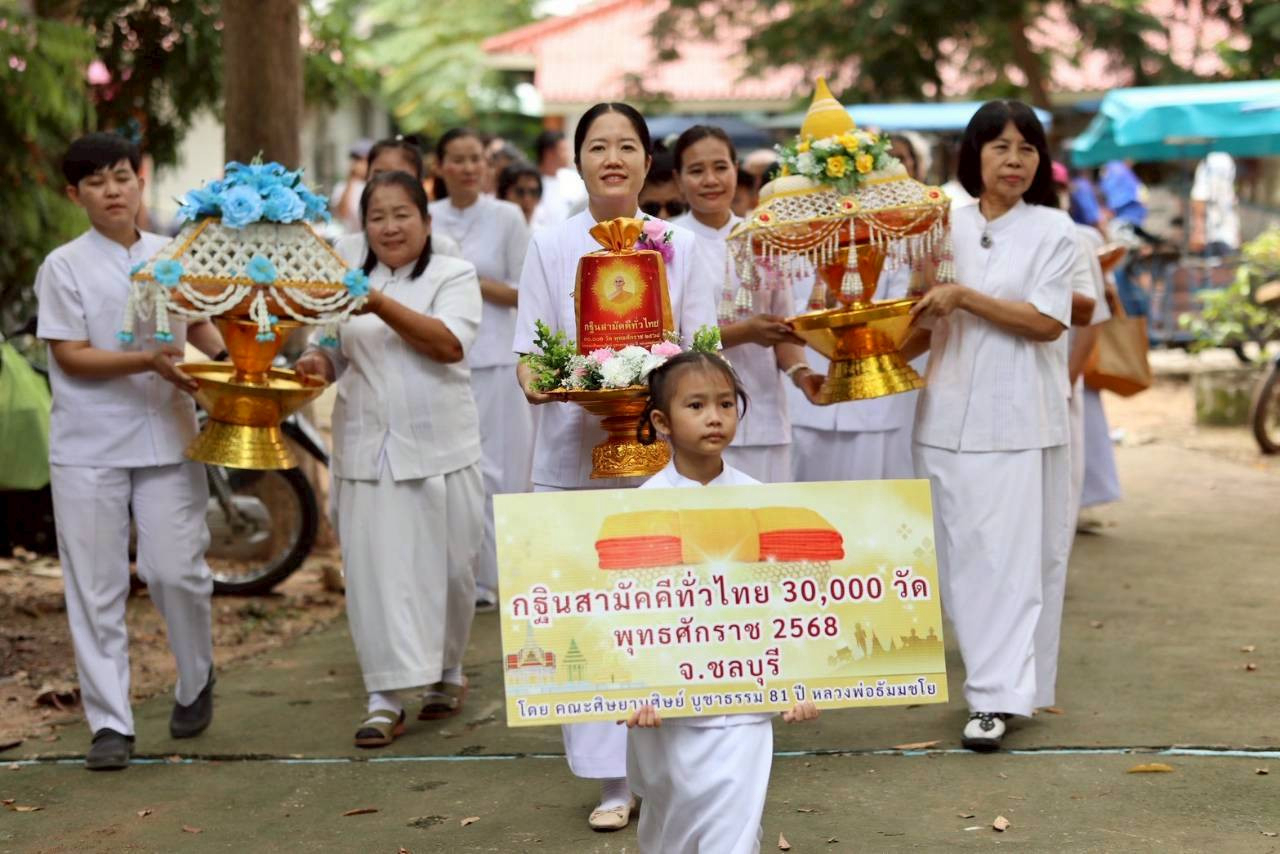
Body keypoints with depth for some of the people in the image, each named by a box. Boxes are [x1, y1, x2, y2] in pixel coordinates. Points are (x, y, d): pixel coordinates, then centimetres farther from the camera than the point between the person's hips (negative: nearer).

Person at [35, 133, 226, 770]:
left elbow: (199, 324, 21)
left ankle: (195, 683, 25)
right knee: (97, 586, 1)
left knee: (176, 571, -1)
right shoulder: (64, 266, -3)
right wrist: (150, 361, -21)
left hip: (168, 439, 2)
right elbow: (70, 356, -9)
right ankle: (109, 723, 9)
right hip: (89, 448, -2)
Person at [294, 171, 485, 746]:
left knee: (446, 568, 6)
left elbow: (449, 343, -14)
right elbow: (336, 354, 20)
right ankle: (386, 700, 0)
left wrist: (382, 305, -21)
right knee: (376, 573, -3)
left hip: (439, 450, -2)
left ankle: (447, 673, 28)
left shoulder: (453, 276, 1)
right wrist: (316, 362, -4)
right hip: (367, 451, 2)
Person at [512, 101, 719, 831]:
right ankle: (612, 779, 6)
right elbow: (529, 354, 5)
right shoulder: (551, 246, 7)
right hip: (575, 450, 0)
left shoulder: (681, 246, 9)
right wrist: (538, 379, -18)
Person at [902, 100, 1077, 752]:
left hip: (1015, 419, -4)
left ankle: (997, 696, -2)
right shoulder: (948, 226, 10)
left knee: (1005, 558, -4)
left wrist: (964, 297, -14)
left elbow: (1047, 322, -10)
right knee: (960, 557, 5)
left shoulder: (1052, 229, 0)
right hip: (948, 413, 4)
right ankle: (989, 675, 17)